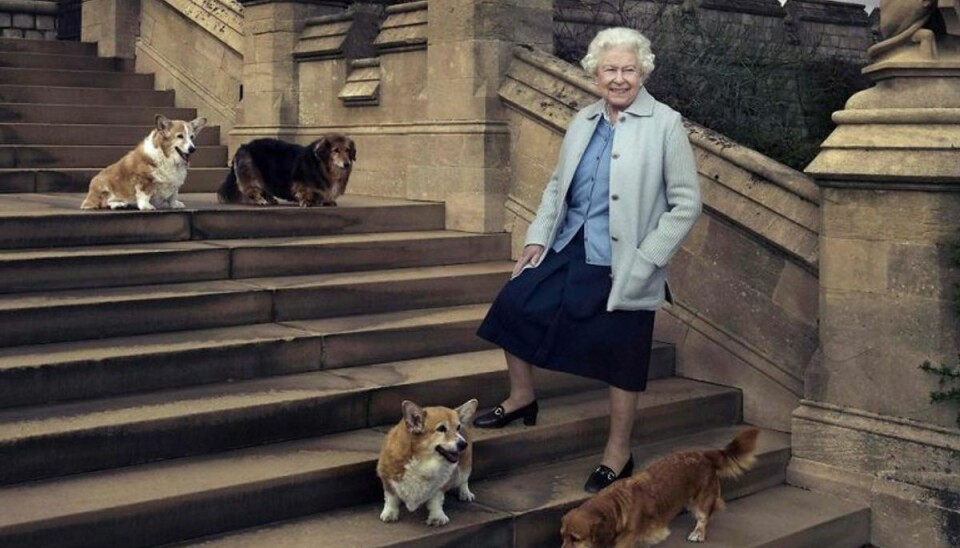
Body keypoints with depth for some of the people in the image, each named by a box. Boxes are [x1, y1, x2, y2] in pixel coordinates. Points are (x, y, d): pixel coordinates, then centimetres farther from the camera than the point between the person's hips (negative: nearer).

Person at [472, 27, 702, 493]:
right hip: (569, 250, 6)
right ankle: (522, 397, 26)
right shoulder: (583, 122, 7)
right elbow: (557, 184, 16)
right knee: (514, 303, 4)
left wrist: (645, 261, -15)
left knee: (621, 358, 3)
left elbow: (686, 204, -10)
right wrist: (538, 237, 5)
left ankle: (618, 454, 21)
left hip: (623, 266, -6)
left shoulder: (665, 125, -10)